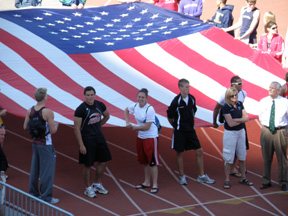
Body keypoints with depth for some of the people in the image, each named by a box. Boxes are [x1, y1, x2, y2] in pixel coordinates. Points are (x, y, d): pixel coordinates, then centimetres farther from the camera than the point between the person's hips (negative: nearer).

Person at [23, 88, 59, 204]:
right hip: (46, 145, -7)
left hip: (35, 142, 7)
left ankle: (33, 192, 29)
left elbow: (25, 127, 4)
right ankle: (46, 196, 5)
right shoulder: (48, 112, -20)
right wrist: (56, 125, 2)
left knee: (35, 168, 19)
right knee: (47, 170, 1)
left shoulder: (30, 111, -1)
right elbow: (53, 131, -18)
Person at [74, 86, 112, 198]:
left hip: (99, 137, 6)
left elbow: (107, 116, 21)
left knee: (104, 161, 11)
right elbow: (76, 128, -16)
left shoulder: (100, 105, 0)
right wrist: (81, 145, -18)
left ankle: (97, 184, 28)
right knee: (87, 165, 2)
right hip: (87, 139, -6)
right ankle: (88, 188, 17)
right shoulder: (80, 109, -17)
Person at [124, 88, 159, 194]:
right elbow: (126, 110, 24)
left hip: (151, 137, -7)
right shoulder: (135, 106, 0)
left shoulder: (150, 109, -20)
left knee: (152, 162, -4)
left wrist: (134, 127, -7)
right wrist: (127, 122, 10)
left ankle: (155, 185, 3)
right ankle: (147, 182, 27)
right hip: (140, 137, 7)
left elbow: (147, 127, -20)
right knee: (144, 161, 15)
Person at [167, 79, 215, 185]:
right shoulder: (176, 101, -16)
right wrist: (176, 126, 7)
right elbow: (169, 116, -5)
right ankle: (182, 176, 19)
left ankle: (201, 176, 12)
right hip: (179, 131, -5)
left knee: (199, 151, 3)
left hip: (190, 130, 5)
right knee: (179, 153, 5)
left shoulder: (192, 98, 0)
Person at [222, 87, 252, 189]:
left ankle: (243, 178, 23)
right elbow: (230, 123, -19)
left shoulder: (239, 104, 3)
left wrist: (235, 119, -17)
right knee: (229, 158, -3)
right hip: (230, 133, -6)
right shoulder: (226, 107, -14)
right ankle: (227, 180, 6)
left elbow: (246, 118, -4)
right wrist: (241, 120, -8)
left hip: (241, 132, 6)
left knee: (242, 156, 13)